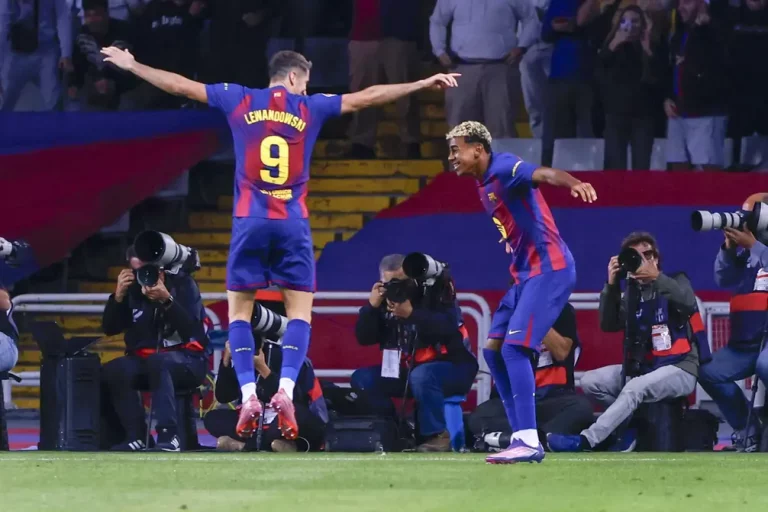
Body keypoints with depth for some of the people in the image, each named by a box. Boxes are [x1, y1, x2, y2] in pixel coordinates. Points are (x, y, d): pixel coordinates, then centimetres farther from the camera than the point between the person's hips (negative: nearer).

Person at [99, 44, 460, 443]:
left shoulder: (240, 101, 7)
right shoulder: (309, 108, 5)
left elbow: (180, 85, 12)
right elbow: (368, 97, 7)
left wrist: (131, 66, 23)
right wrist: (422, 84, 14)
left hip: (250, 222, 1)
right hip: (293, 224, -1)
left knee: (239, 310, 7)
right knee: (300, 311, 5)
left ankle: (248, 395, -6)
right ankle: (286, 390, -14)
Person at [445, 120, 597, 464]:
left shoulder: (503, 169, -14)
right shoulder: (484, 185, 15)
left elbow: (544, 174, -34)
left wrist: (573, 184, -53)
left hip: (548, 268, -10)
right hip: (525, 273, 10)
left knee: (514, 349, -18)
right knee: (493, 350, 8)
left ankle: (529, 442, -21)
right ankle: (522, 436, 11)